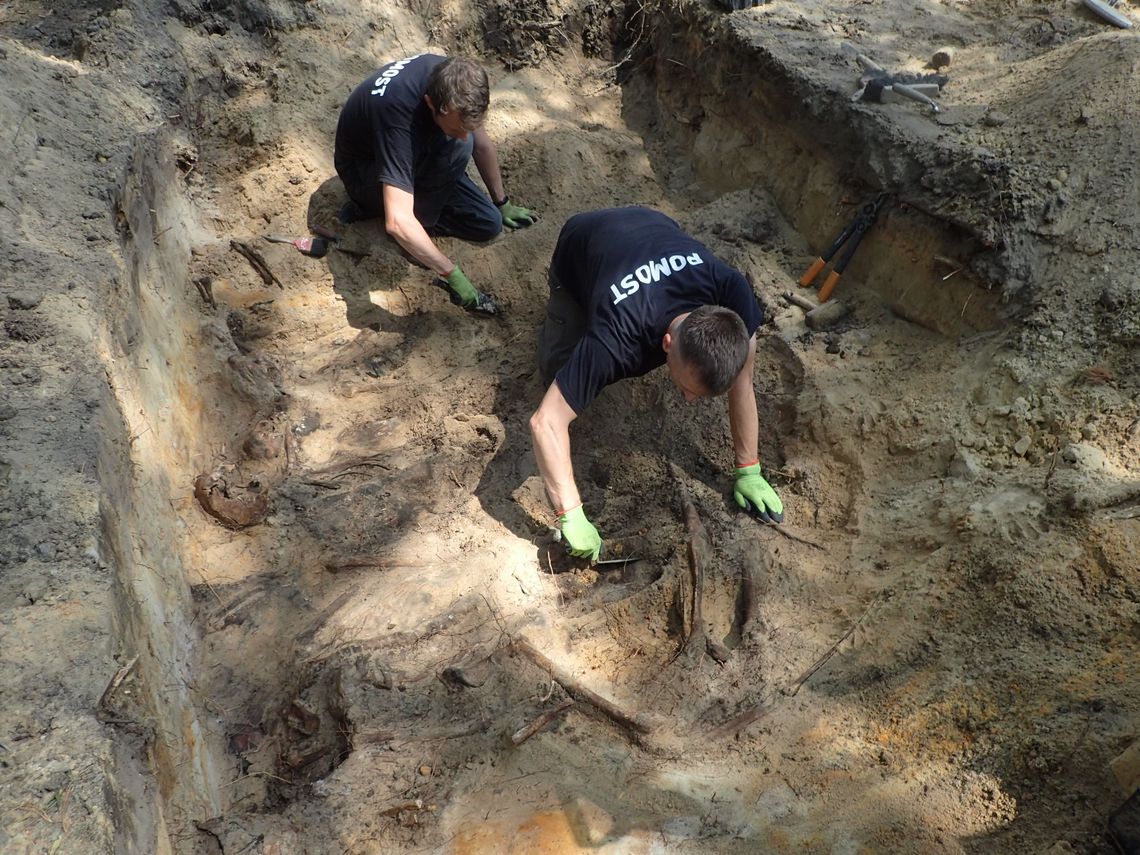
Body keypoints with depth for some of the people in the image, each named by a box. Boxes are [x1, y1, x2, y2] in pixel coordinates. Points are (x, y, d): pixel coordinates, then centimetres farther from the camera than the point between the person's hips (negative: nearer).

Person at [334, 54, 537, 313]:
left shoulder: (452, 80, -22)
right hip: (364, 171, -7)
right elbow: (397, 223, -49)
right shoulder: (399, 112, -42)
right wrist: (453, 275, -45)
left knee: (489, 224, -6)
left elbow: (482, 144, -2)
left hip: (413, 158, 7)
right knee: (456, 146, -34)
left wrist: (502, 203, 7)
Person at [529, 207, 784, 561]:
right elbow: (546, 423, -45)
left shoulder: (733, 294, -38)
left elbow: (741, 384, -23)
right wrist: (572, 517, -48)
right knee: (557, 371, -13)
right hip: (580, 245, -3)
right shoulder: (617, 343, -48)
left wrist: (749, 471, -19)